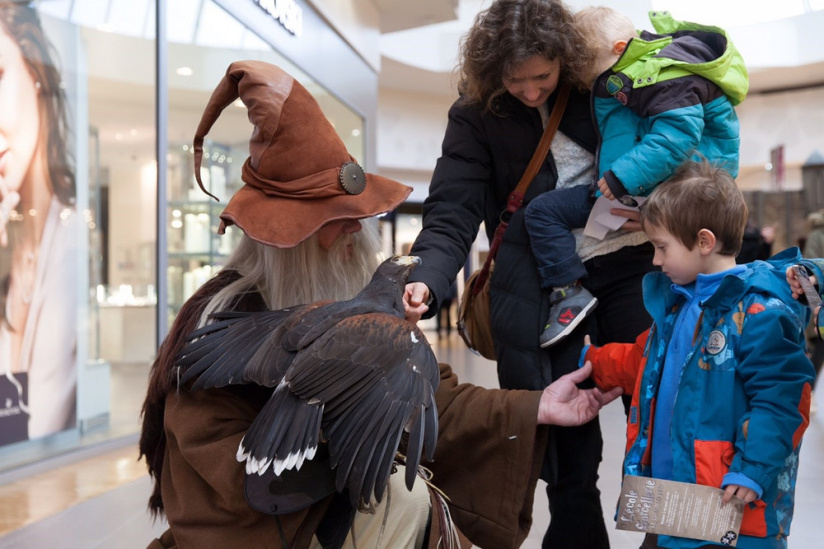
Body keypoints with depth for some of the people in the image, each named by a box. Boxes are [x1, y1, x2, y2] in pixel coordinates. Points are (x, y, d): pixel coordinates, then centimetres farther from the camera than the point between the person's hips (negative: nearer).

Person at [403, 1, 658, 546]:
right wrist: (426, 282, -30)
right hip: (541, 290, -1)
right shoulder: (477, 116, -4)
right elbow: (453, 213, -13)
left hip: (628, 268, 2)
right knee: (568, 449, -2)